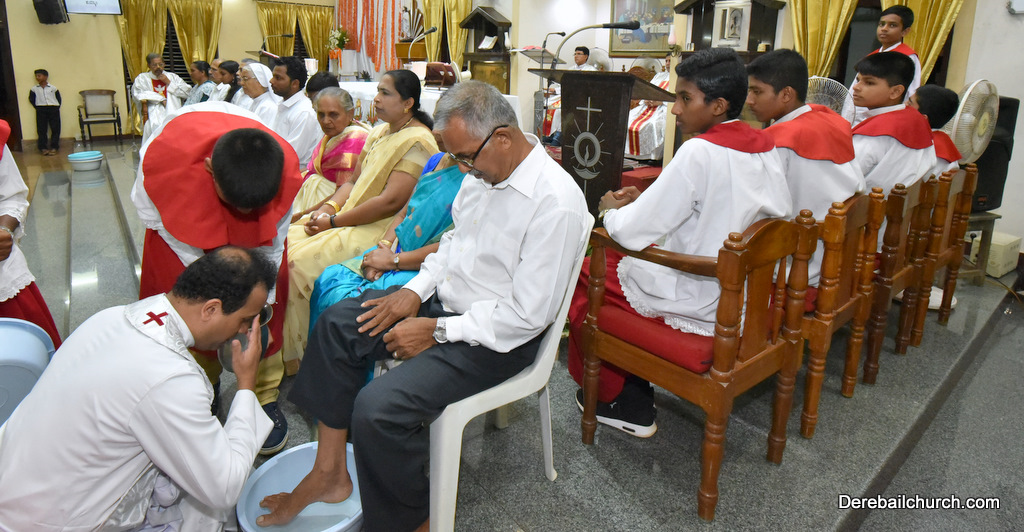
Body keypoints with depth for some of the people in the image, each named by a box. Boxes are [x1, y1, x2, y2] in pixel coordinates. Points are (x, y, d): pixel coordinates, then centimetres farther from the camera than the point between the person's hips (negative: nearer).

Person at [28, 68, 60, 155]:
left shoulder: (53, 88, 6)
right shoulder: (34, 89, 9)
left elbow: (59, 99, 7)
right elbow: (31, 99, 13)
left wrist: (57, 108, -2)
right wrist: (37, 107, 3)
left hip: (53, 109, -1)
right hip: (41, 110, 1)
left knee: (55, 129, -3)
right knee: (41, 130, -2)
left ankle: (54, 147, 3)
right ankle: (43, 148, 0)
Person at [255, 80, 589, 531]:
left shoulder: (556, 202, -25)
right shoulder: (483, 170, 1)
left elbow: (527, 315, -24)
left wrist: (436, 330, -18)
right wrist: (416, 290, 1)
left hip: (496, 334, -9)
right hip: (444, 298, 9)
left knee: (378, 408, -24)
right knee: (337, 323, 3)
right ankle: (329, 473, 10)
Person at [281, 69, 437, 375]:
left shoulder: (417, 143, -13)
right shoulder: (380, 133, 16)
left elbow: (391, 201, -21)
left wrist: (335, 221, -17)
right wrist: (330, 207, -2)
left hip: (381, 231, -9)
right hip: (351, 218, 9)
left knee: (299, 262, -22)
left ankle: (294, 357, -6)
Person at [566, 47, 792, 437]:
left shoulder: (700, 152, -23)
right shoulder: (764, 146, 3)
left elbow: (633, 232, -24)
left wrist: (612, 211, 1)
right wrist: (647, 199, 10)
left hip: (700, 310, -8)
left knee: (582, 272, 8)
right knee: (617, 258, 21)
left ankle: (616, 398, 20)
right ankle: (635, 390, 27)